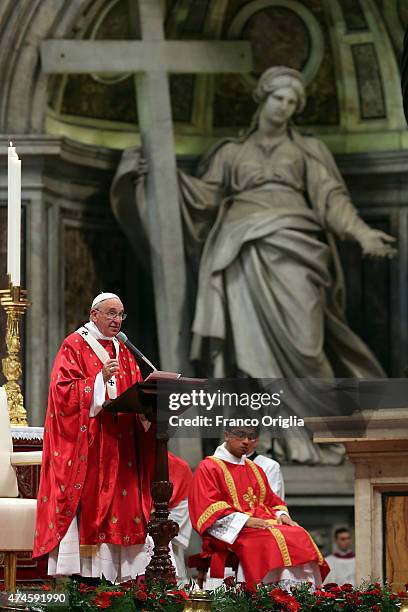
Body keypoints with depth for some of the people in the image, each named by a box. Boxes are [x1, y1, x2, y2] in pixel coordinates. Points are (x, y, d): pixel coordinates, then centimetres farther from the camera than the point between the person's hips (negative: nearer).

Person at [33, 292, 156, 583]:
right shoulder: (75, 346, 0)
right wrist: (100, 379, -20)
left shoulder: (123, 352, 19)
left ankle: (119, 575, 0)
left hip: (119, 444, 6)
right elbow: (64, 390, -11)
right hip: (84, 443, -6)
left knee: (121, 502, 0)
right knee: (86, 503, -11)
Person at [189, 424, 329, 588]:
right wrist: (245, 520, -18)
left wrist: (281, 515, 1)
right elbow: (209, 508, -8)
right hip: (231, 531, -6)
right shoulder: (208, 468, 5)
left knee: (299, 536, -23)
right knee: (269, 541, -34)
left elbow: (271, 500, 26)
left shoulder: (255, 469, 26)